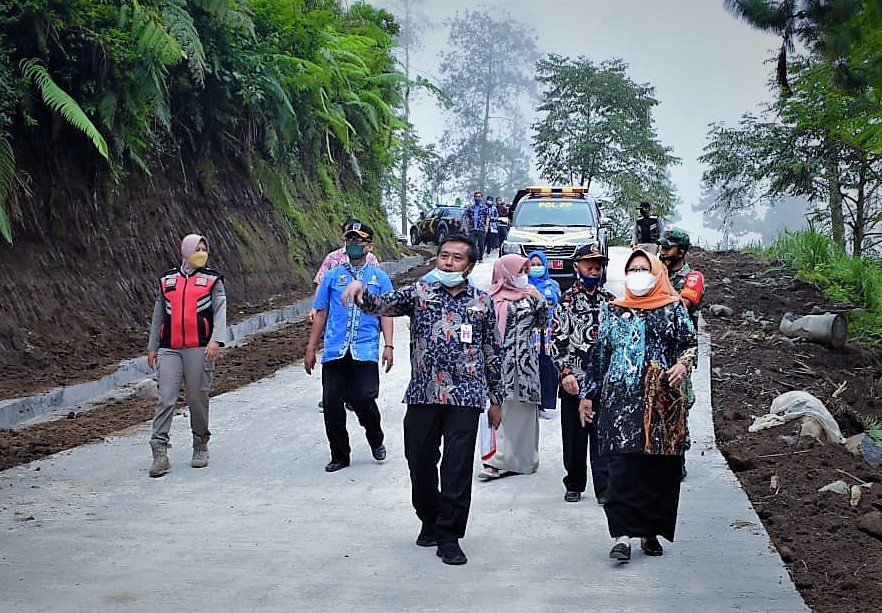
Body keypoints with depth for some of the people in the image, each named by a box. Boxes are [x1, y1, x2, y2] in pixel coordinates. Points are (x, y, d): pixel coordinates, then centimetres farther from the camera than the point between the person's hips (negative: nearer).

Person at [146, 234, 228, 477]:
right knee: (166, 398, -8)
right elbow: (158, 315, 21)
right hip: (169, 349, 2)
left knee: (198, 399, 3)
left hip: (200, 348, -2)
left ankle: (200, 447, 19)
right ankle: (160, 452, -11)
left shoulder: (212, 280, 8)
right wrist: (152, 347, 18)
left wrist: (216, 340, -15)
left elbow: (220, 312, -1)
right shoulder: (166, 280, 15)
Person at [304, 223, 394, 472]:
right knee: (331, 403, -1)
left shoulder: (379, 277, 12)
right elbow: (320, 314, 15)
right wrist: (310, 349, 11)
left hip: (365, 350, -2)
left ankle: (376, 441, 15)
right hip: (334, 351, 2)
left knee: (363, 398, -14)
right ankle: (339, 455, 15)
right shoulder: (333, 276, 14)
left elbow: (386, 313, 9)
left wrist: (388, 346, -3)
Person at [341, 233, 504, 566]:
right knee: (420, 463, 9)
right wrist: (359, 290, -29)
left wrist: (496, 400, 13)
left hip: (465, 399, -1)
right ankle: (430, 520, 32)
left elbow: (493, 353, 13)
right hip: (423, 396, 1)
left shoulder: (483, 302, 8)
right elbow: (380, 305, -6)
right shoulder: (419, 293, 7)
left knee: (458, 468, -3)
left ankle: (449, 537, 8)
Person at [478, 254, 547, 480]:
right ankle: (495, 461, -7)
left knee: (522, 409, 5)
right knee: (498, 407, -7)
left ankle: (521, 458, 13)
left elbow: (542, 323, 11)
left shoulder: (528, 296, 9)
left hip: (525, 361, 3)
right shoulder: (491, 297, 1)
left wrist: (540, 299, -1)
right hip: (499, 359, -3)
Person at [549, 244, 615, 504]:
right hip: (574, 380, -2)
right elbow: (557, 341, -5)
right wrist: (565, 373, -14)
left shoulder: (610, 300, 11)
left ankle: (604, 488, 3)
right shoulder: (566, 300, 1)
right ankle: (574, 485, 19)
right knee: (574, 437, 6)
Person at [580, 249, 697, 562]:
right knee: (623, 464, -10)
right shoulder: (613, 310, 12)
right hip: (622, 398, 0)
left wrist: (683, 363, -12)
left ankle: (651, 531, 14)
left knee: (660, 466, 2)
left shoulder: (673, 308, 9)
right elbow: (599, 354, 14)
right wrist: (589, 395, 13)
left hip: (662, 398, 0)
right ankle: (622, 535, -12)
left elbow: (690, 342, 10)